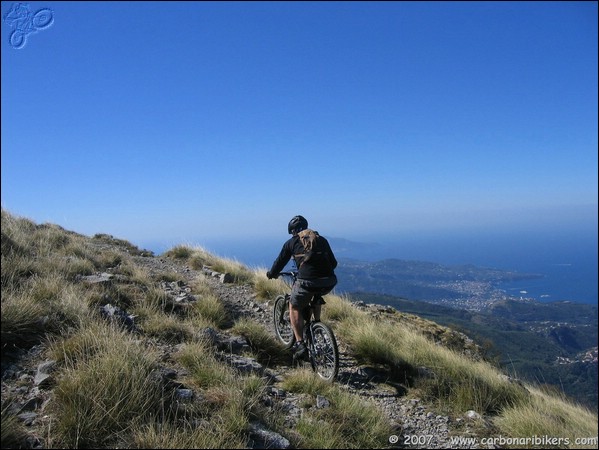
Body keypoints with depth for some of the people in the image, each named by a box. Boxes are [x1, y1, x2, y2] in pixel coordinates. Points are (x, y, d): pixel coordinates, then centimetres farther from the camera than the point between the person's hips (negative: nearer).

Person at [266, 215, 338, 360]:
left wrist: (271, 274, 40)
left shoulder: (291, 242, 14)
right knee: (317, 293, 39)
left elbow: (280, 262, 20)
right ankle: (317, 323, 32)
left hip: (307, 282, -4)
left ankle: (300, 344, 10)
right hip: (329, 282, 4)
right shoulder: (321, 240, 23)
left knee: (294, 307, 21)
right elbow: (333, 262, 27)